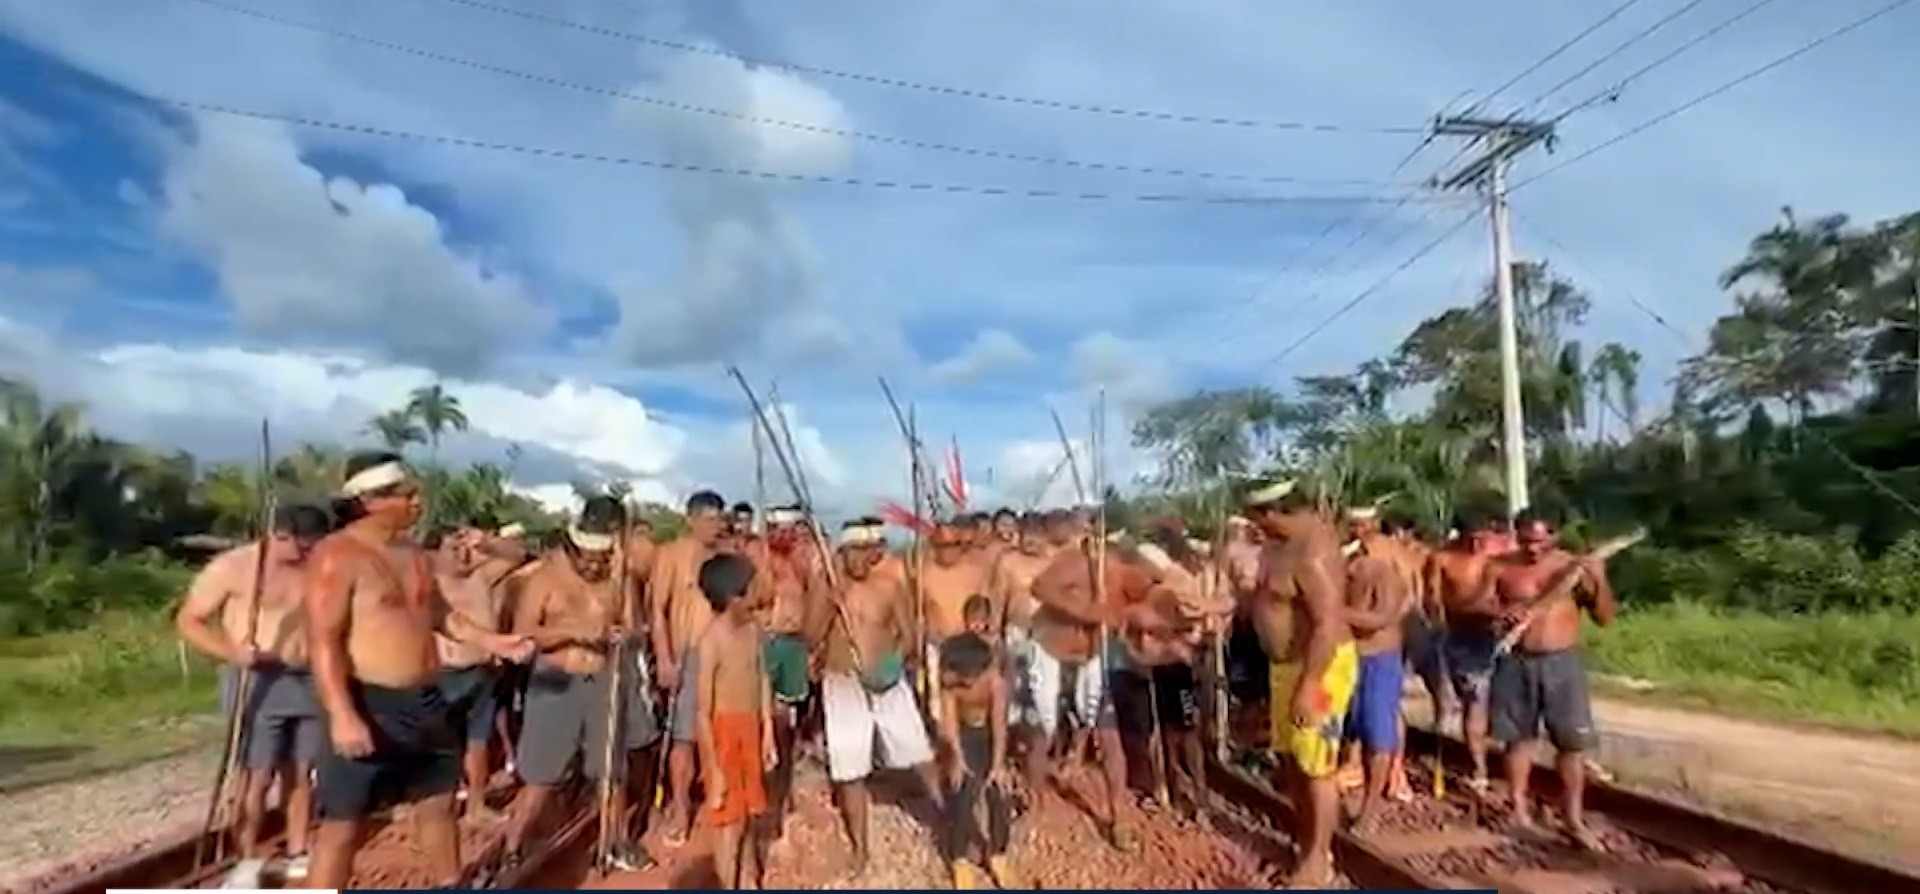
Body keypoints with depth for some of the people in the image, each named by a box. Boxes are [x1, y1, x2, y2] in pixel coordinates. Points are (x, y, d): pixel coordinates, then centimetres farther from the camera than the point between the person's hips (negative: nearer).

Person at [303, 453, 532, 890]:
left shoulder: (412, 553, 11)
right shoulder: (337, 555, -14)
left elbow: (441, 615, 20)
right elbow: (322, 640, -19)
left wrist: (493, 642, 9)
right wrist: (342, 715, -26)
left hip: (426, 702, 8)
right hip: (370, 706, -8)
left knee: (438, 803, 19)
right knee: (344, 823, 1)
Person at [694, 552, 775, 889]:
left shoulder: (753, 629, 1)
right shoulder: (711, 641, -21)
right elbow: (702, 710, -19)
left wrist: (768, 732, 11)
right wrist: (713, 767, -17)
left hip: (751, 729, 7)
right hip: (723, 732, -7)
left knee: (749, 813, 18)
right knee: (730, 819, 5)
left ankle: (749, 882, 34)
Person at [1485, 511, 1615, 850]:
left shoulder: (1576, 567, -1)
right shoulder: (1502, 568, -1)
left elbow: (1605, 618, -3)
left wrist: (1600, 580, -19)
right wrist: (1499, 611, -21)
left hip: (1562, 663, 0)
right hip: (1516, 662, 0)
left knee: (1572, 743, 3)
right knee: (1519, 737, 11)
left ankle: (1574, 820, 16)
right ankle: (1519, 808, 26)